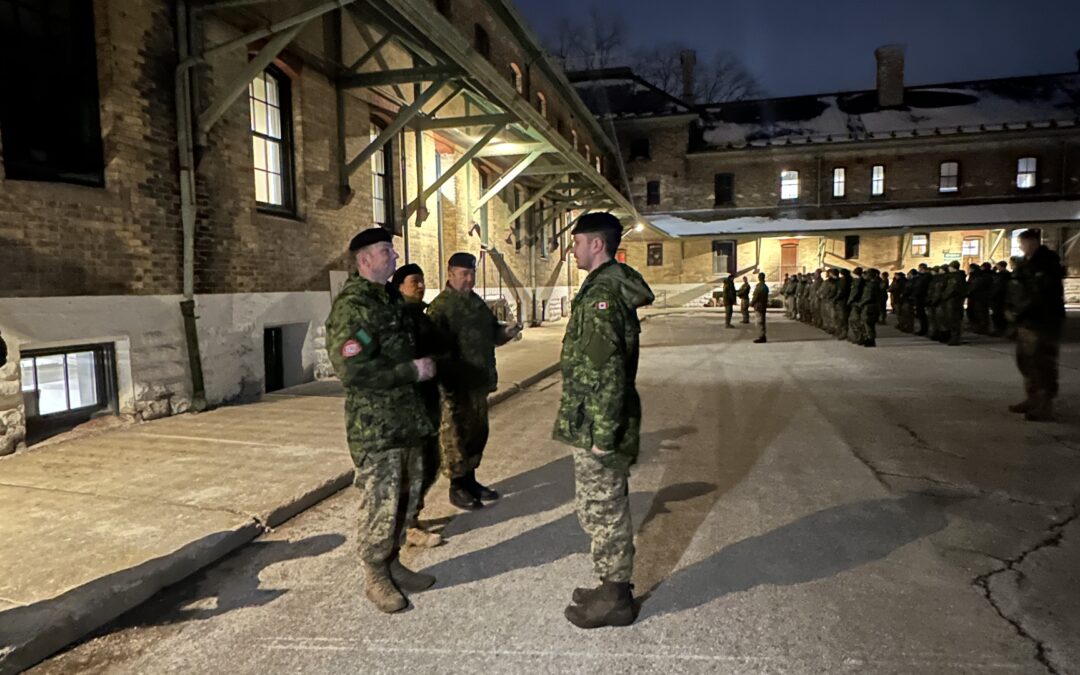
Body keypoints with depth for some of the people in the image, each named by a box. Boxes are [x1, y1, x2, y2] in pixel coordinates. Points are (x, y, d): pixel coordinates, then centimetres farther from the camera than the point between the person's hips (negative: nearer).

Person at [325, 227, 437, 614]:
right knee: (381, 505, 2)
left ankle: (392, 564, 33)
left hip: (408, 418, 9)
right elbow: (353, 370, -25)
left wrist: (423, 366, 7)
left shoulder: (392, 298, 13)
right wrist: (413, 371, -19)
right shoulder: (351, 307, -16)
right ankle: (375, 577, 21)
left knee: (407, 498, 16)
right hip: (375, 426, -9)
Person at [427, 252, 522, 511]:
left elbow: (490, 333, 21)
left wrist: (505, 332, 0)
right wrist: (447, 381, -31)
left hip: (479, 382, 8)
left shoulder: (477, 302, 13)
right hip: (456, 385, -8)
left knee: (477, 432, 17)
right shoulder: (440, 307, -14)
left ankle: (470, 480, 31)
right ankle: (457, 487, 16)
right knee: (456, 436, 2)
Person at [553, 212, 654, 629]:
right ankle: (614, 587, 35)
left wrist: (602, 434, -22)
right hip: (597, 423, 10)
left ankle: (614, 599, 20)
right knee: (605, 508, 20)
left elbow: (608, 372, -25)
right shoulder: (613, 287, 13)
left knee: (602, 512, 4)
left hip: (595, 427, -10)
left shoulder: (601, 294, -20)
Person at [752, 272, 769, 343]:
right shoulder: (766, 287, 10)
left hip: (758, 307, -9)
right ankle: (763, 337, 19)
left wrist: (751, 303, -1)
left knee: (759, 322, -6)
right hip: (764, 307, 9)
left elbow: (755, 297, -16)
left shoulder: (758, 287, -18)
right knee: (762, 322, 14)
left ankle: (761, 337, -6)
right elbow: (766, 297, 15)